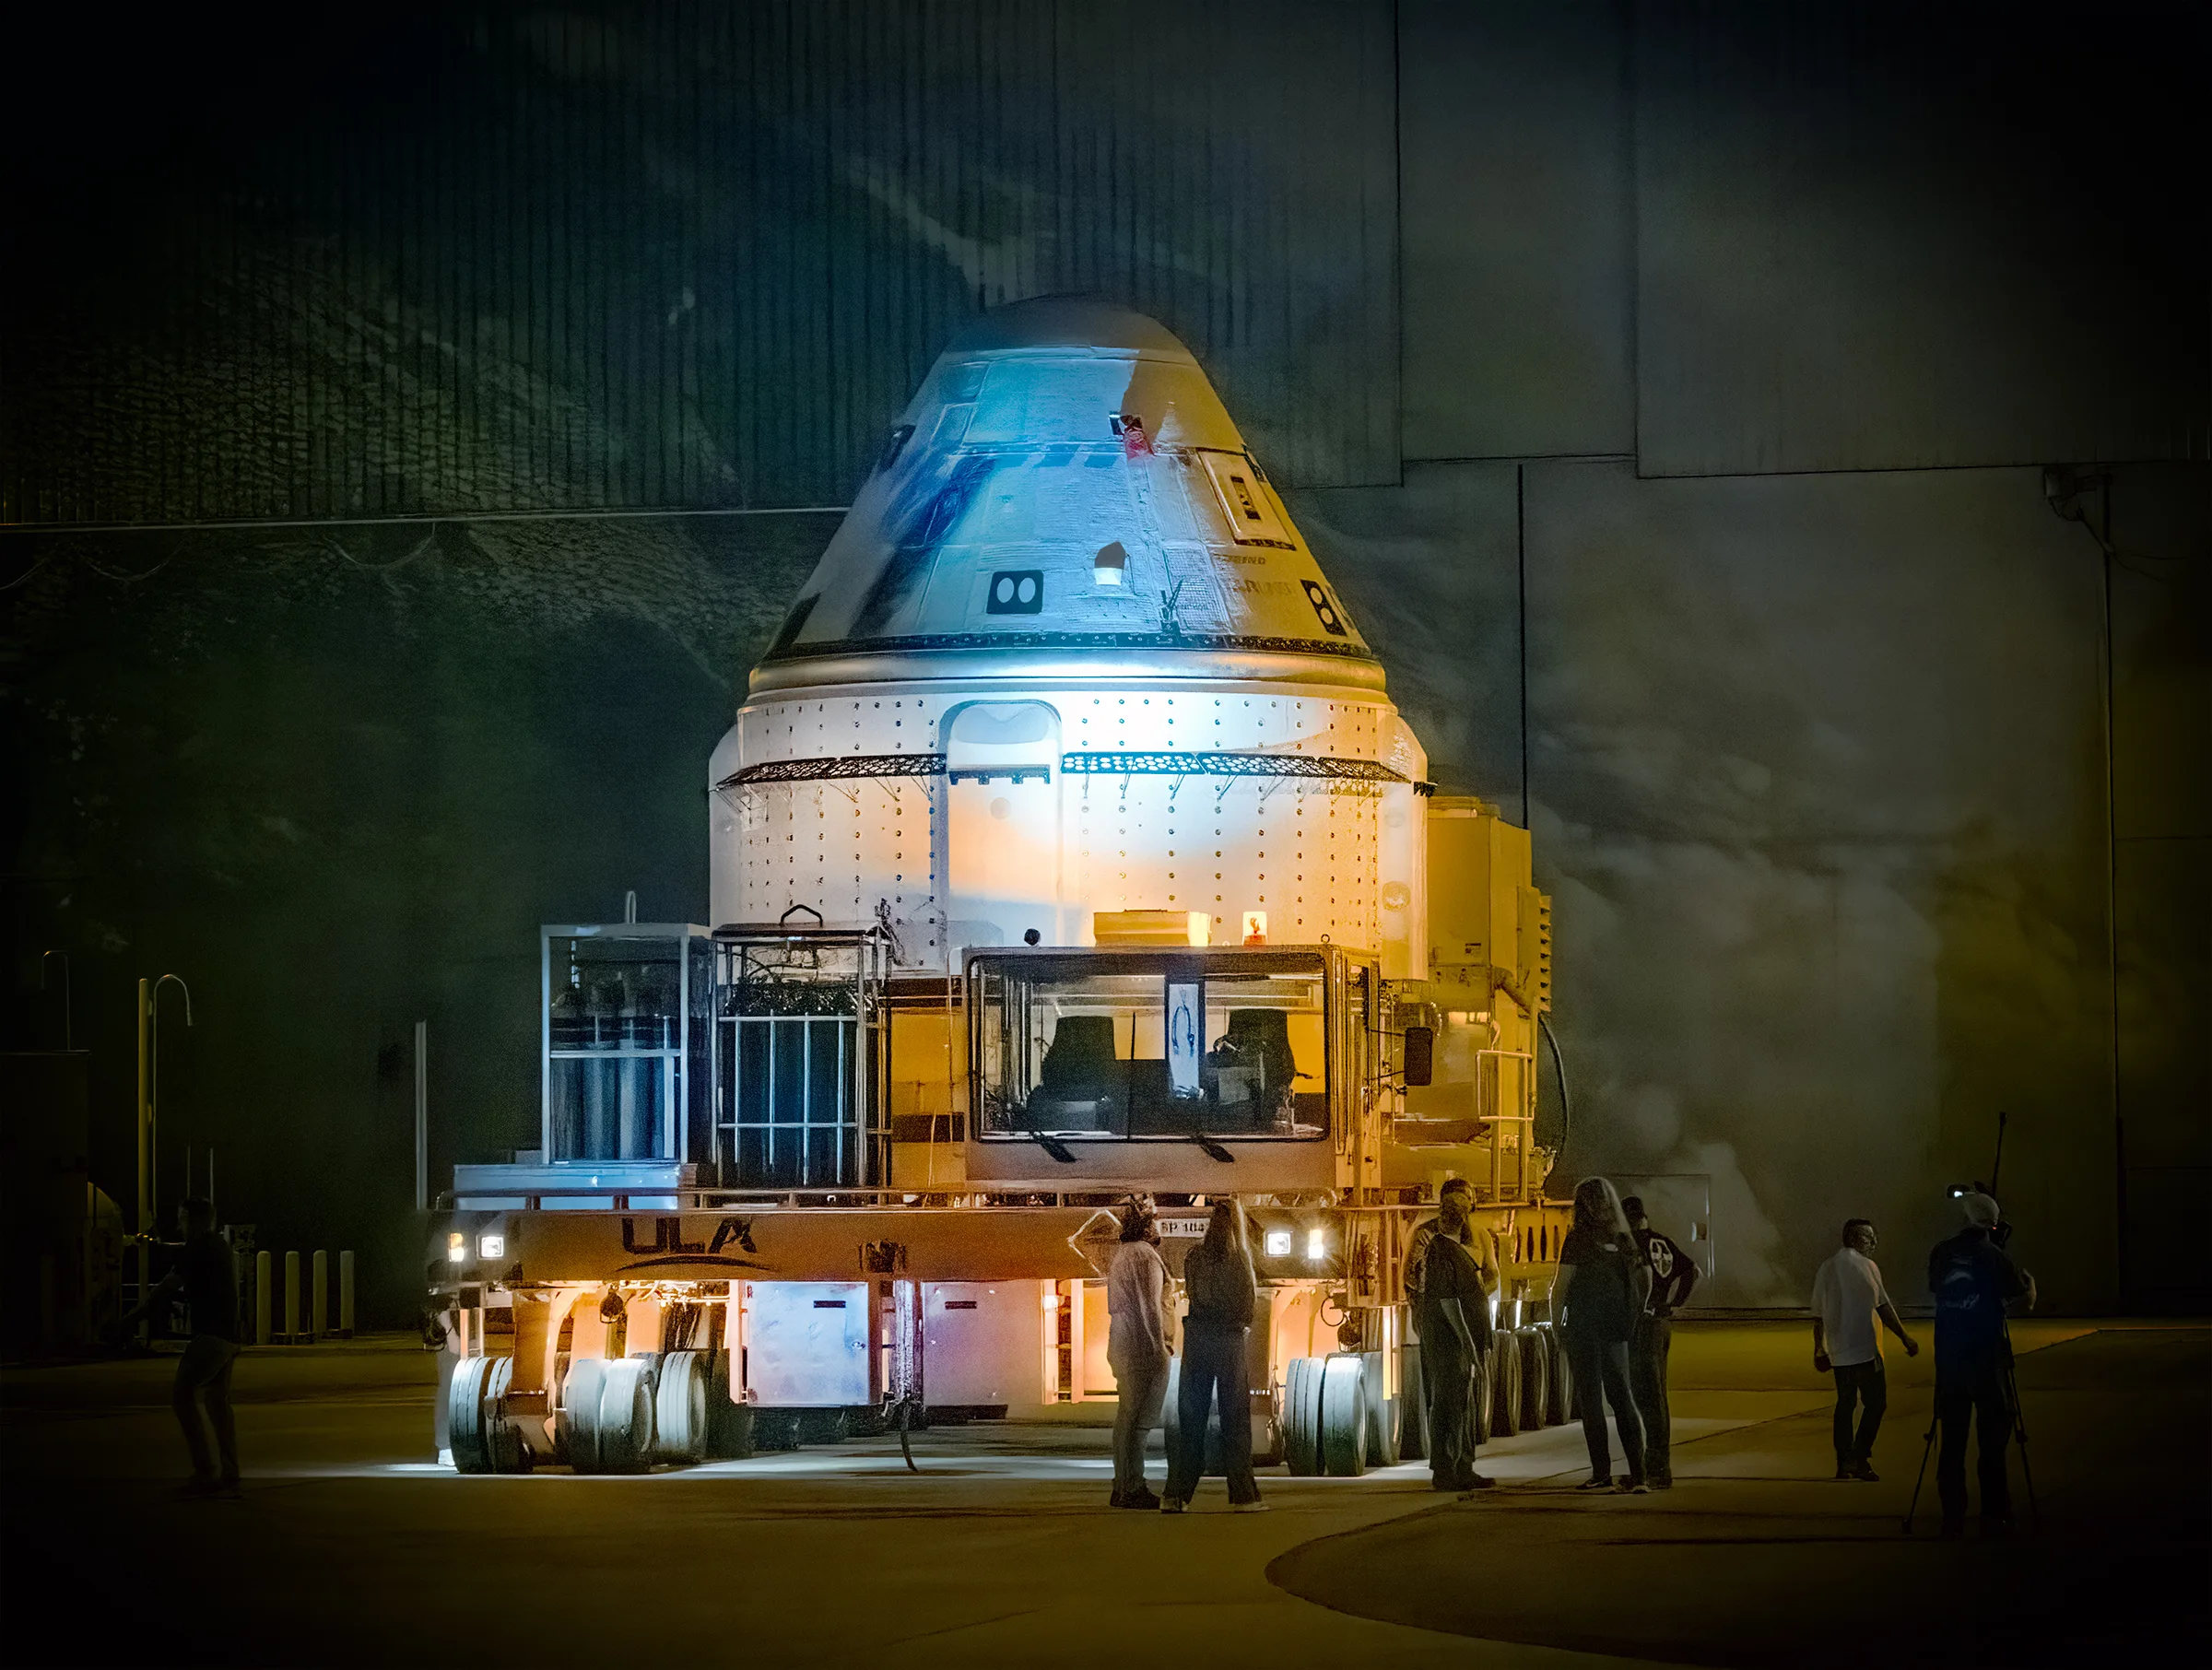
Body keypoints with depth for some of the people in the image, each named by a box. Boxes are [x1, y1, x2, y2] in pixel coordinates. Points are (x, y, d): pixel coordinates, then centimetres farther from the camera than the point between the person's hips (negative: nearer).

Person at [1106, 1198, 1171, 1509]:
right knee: (1138, 1419, -9)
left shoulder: (1122, 1254, 18)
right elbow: (1150, 1307, -17)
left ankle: (1124, 1486, 17)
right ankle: (1131, 1489, -10)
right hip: (1143, 1345, -10)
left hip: (1122, 1345, 10)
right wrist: (1159, 1348, -17)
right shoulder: (1145, 1256, -12)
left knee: (1127, 1415, 13)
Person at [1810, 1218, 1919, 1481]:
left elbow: (1818, 1315, 15)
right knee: (1875, 1402, -3)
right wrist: (1905, 1338, -4)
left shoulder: (1825, 1269, 12)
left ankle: (1843, 1463, 14)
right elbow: (1883, 1307, -9)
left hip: (1838, 1351, 7)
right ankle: (1860, 1458, -10)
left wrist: (1819, 1349, 24)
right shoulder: (1865, 1266, -8)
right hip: (1864, 1350, -7)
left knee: (1845, 1403, 14)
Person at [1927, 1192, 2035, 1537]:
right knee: (1993, 1437, 2)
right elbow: (2026, 1295, 2)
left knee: (1952, 1438, 8)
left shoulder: (1942, 1253, 3)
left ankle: (1952, 1517, 7)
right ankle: (1995, 1517, 0)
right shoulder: (1992, 1255, -9)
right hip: (1987, 1359, -4)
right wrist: (2028, 1279, 26)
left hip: (1949, 1357, 4)